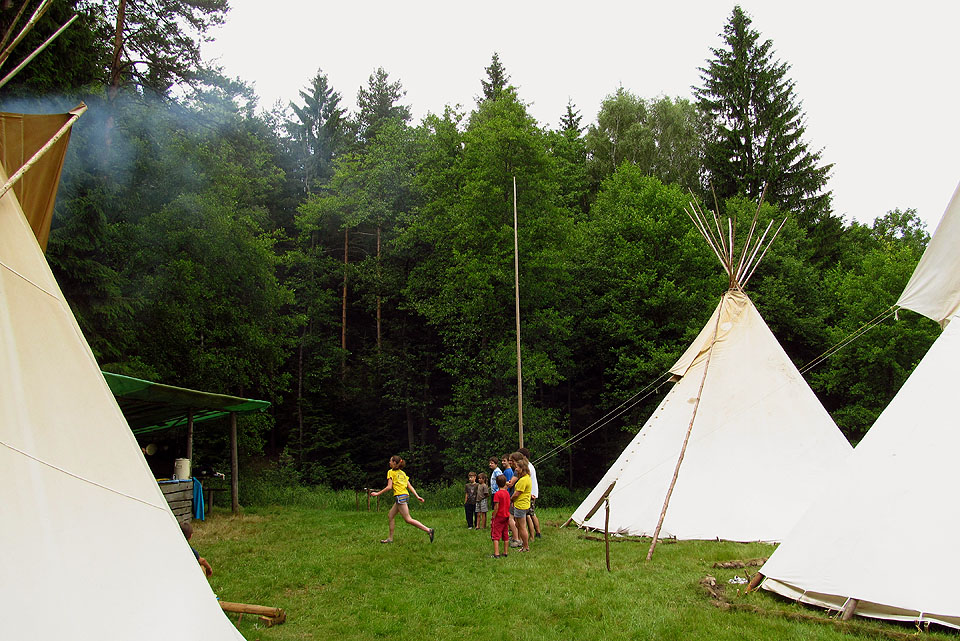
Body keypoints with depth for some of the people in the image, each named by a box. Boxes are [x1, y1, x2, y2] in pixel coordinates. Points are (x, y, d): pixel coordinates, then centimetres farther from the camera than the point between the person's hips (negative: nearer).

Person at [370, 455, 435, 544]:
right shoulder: (402, 473, 19)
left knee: (408, 519, -8)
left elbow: (389, 487, -11)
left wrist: (378, 493, -5)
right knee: (390, 515, 16)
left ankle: (428, 530, -16)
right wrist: (417, 496, 9)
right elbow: (410, 486, 13)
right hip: (405, 495, 9)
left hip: (400, 497, -9)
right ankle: (390, 538, 17)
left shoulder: (391, 472, -3)